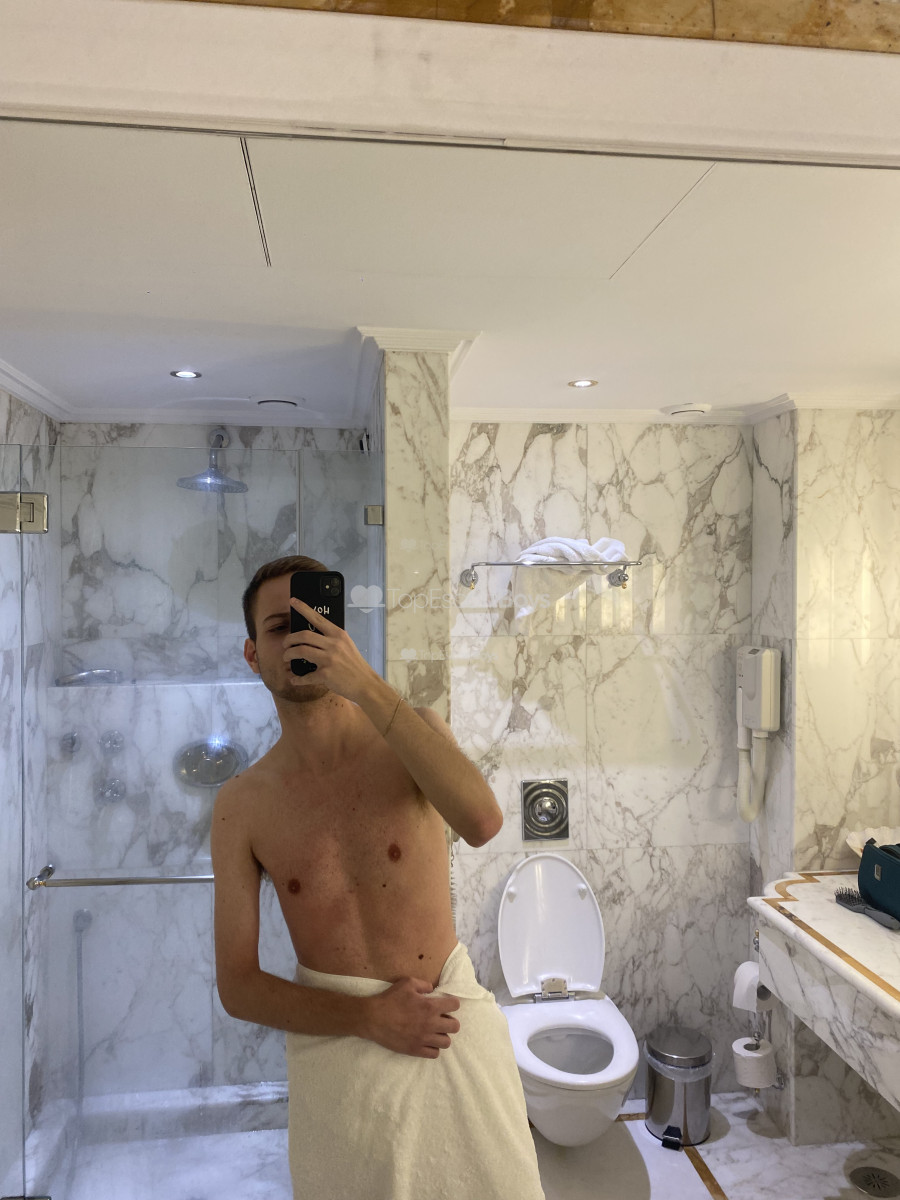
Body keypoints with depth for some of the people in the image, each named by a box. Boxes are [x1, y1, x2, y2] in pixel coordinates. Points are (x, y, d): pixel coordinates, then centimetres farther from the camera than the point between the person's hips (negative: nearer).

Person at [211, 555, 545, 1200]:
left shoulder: (412, 731, -5)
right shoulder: (241, 805, -5)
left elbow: (482, 821, -27)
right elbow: (238, 987, -2)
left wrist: (367, 687, -29)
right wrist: (369, 1017, -15)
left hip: (454, 1021, 0)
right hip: (338, 1036, 0)